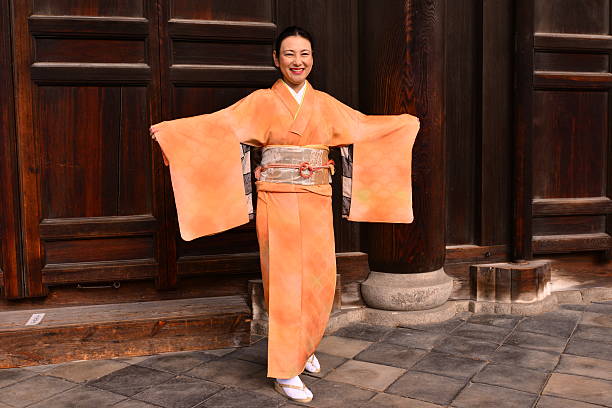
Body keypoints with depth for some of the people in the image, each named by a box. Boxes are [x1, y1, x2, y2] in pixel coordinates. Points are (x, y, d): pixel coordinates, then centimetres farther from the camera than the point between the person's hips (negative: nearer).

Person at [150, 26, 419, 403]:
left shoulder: (326, 104, 11)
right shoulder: (262, 102, 0)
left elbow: (364, 126, 21)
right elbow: (220, 125, -8)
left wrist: (406, 124, 28)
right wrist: (169, 129, -18)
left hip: (317, 204, 4)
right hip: (277, 203, -4)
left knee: (320, 281, 6)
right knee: (285, 282, -1)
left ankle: (305, 346, 33)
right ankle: (286, 371, 11)